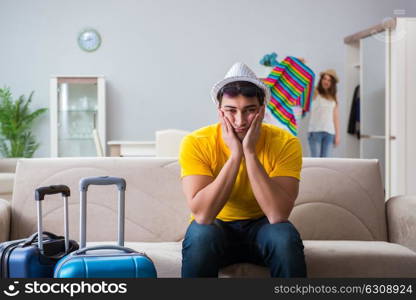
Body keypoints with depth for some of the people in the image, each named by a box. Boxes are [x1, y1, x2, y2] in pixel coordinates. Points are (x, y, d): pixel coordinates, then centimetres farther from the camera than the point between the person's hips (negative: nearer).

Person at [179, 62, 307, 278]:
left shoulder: (285, 143, -16)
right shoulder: (196, 144, -18)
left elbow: (278, 215, -28)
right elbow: (201, 214, -29)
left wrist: (250, 153, -31)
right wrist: (235, 154, -31)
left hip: (262, 228, 1)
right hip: (216, 228, 0)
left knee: (285, 237, -32)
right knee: (200, 235, -33)